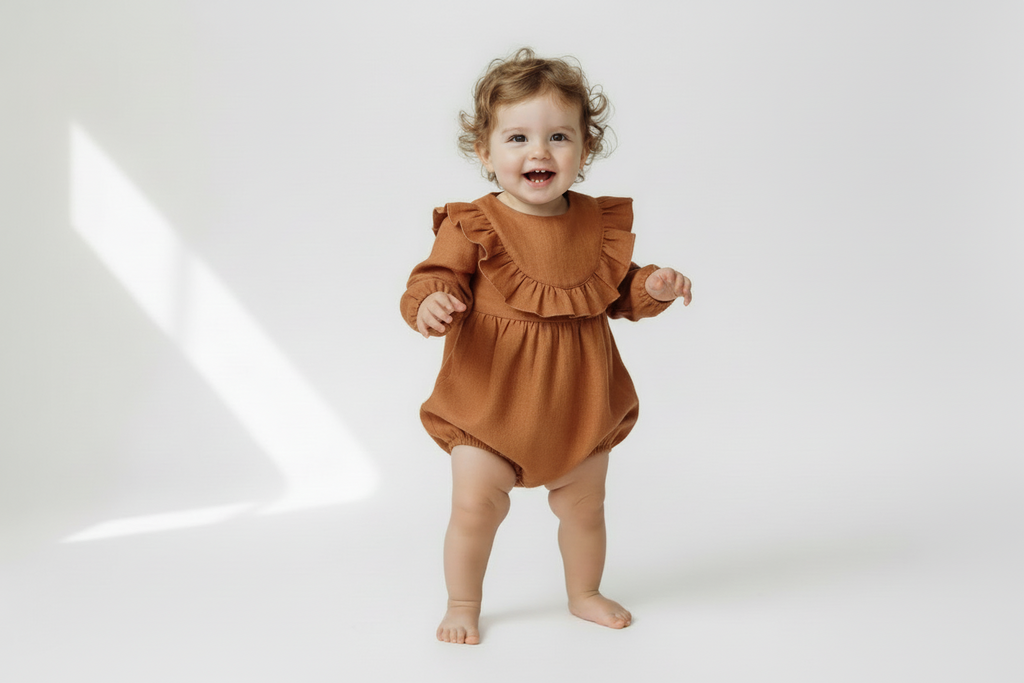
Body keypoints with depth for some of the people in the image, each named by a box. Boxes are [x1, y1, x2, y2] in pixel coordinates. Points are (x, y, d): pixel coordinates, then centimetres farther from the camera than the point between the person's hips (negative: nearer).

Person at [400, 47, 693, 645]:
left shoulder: (600, 223, 1)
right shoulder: (472, 226, -11)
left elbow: (618, 293, 11)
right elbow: (437, 280, -13)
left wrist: (652, 288, -9)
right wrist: (430, 305, -35)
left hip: (581, 401, 3)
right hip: (493, 398, -3)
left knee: (584, 505, 17)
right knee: (476, 505, 0)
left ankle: (585, 593, 41)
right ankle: (464, 605, 24)